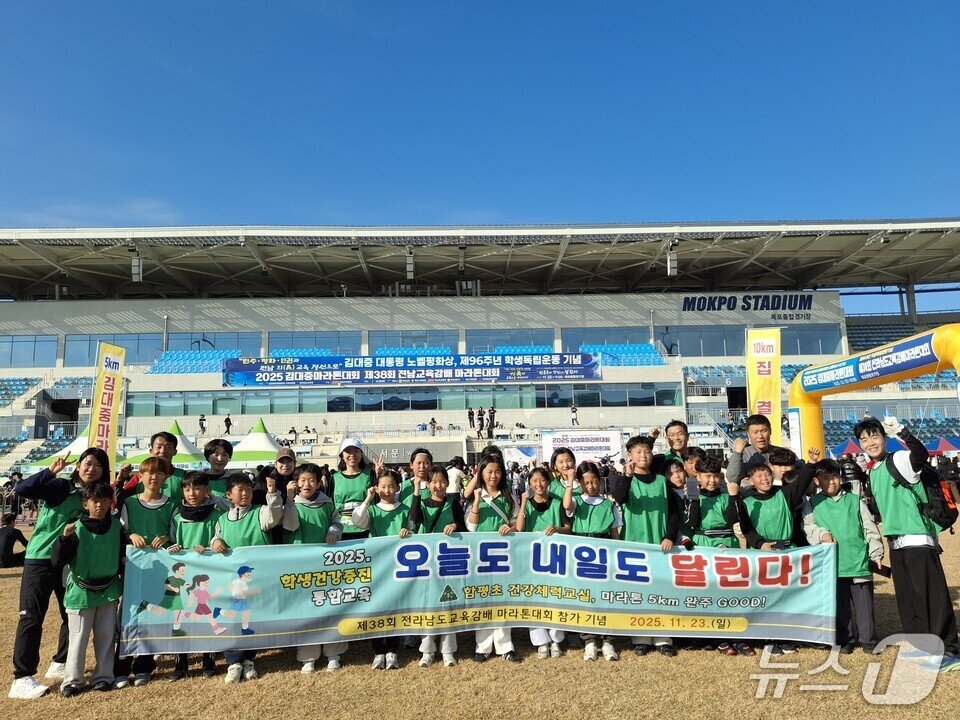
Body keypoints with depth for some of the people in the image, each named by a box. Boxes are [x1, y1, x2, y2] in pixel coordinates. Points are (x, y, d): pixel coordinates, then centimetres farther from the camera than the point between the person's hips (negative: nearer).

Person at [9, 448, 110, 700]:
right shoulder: (60, 486, -10)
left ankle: (60, 664, 30)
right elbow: (21, 489, -22)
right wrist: (51, 471, -30)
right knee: (32, 617, -5)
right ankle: (22, 679, 1)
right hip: (40, 559, -6)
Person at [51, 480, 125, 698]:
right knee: (78, 637, 4)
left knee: (107, 636, 10)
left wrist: (123, 586, 9)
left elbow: (123, 556, 10)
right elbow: (57, 560, -16)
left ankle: (103, 676, 21)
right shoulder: (77, 529, -12)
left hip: (108, 590, 3)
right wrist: (65, 538, -33)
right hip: (81, 592, -3)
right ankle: (72, 680, 17)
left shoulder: (116, 527, -1)